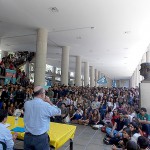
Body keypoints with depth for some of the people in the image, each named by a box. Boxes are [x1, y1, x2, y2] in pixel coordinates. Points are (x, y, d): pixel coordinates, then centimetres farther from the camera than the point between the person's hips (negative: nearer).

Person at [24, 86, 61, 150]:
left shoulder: (26, 104, -4)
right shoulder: (46, 105, -18)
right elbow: (59, 112, -5)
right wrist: (49, 102, 1)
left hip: (27, 136, 5)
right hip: (41, 137, -4)